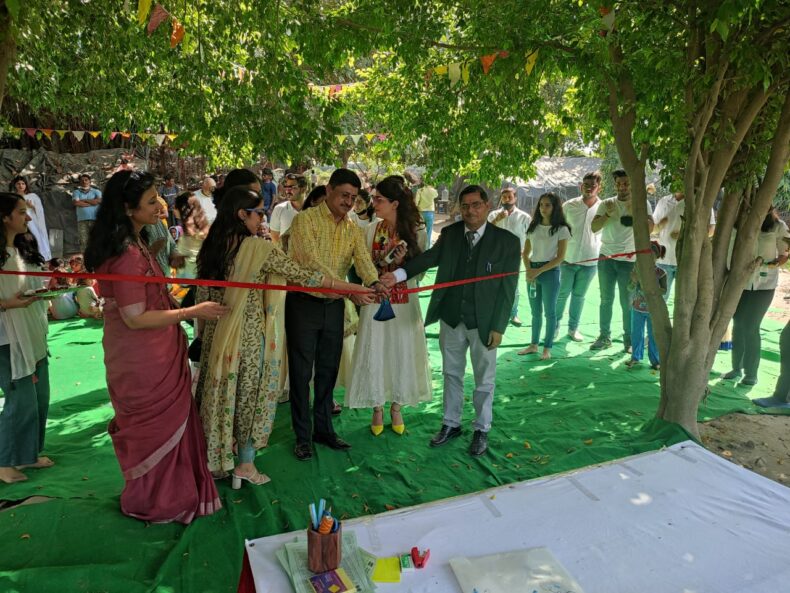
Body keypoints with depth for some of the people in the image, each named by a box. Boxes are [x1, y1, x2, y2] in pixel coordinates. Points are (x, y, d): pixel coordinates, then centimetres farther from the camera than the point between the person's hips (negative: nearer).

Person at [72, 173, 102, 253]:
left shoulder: (96, 191, 15)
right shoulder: (77, 192, 16)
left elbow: (98, 201, -5)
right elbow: (76, 202, -3)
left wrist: (83, 200, 0)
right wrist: (91, 203, -2)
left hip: (95, 219, 0)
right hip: (82, 220, 1)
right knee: (83, 241, -8)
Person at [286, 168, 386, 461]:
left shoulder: (353, 229, 6)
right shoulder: (305, 220, -11)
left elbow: (363, 258, -11)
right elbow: (313, 263, -24)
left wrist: (375, 282, -34)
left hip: (334, 306, 5)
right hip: (304, 304, -5)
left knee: (328, 371, 13)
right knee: (301, 372, 4)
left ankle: (324, 429, 28)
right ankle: (302, 435, 17)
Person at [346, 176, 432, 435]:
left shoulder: (417, 231, -6)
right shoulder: (371, 230, -1)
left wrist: (402, 263, -19)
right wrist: (381, 262, -14)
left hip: (405, 302, -1)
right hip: (376, 301, 1)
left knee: (402, 353, 9)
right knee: (374, 354, 6)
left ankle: (396, 408, 30)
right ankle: (377, 409, 26)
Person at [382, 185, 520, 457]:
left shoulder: (507, 240, -9)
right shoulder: (449, 233, 0)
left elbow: (508, 288, -8)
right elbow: (430, 257, -13)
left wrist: (498, 327, -11)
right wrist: (398, 274, -31)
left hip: (484, 322, -3)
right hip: (451, 318, 3)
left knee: (484, 379, 12)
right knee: (451, 374, 17)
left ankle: (481, 430, 31)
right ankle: (451, 423, 36)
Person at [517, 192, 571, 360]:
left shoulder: (561, 229, -5)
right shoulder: (533, 227, 8)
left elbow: (560, 257, -10)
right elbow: (525, 253, 10)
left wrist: (539, 271, -15)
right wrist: (528, 270, -7)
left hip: (550, 272, -4)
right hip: (533, 271, 5)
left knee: (549, 312, 3)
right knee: (535, 311, 13)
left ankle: (547, 348, 12)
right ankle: (533, 345, 23)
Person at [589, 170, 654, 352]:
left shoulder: (642, 203, 0)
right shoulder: (606, 204, 5)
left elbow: (650, 227, -13)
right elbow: (594, 227, -4)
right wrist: (607, 214, -19)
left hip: (629, 260, -2)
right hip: (606, 258, 2)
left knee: (627, 303, 1)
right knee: (606, 300, 9)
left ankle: (629, 340, 11)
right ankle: (604, 336, 17)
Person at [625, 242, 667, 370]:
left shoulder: (661, 272, -11)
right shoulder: (637, 268, -4)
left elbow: (664, 291, -11)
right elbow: (630, 287, -1)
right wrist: (634, 281, -21)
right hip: (637, 308, 3)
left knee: (653, 336, 9)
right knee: (636, 334, 14)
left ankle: (655, 360, 23)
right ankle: (636, 357, 30)